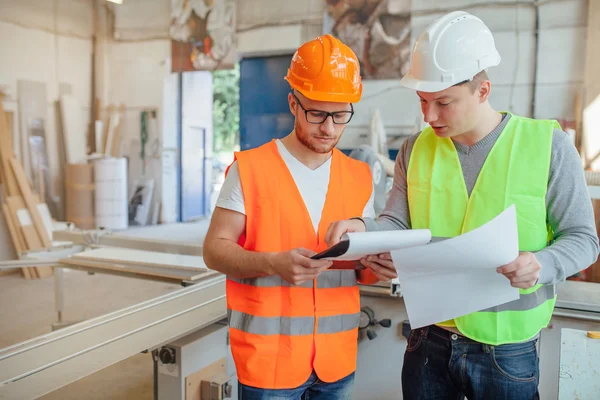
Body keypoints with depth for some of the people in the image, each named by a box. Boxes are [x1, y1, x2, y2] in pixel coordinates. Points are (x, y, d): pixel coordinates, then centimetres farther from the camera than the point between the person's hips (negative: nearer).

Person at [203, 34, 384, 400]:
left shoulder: (360, 177, 3)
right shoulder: (250, 169, -10)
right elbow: (215, 250, -9)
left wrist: (377, 266, -14)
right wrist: (273, 263, -25)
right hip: (267, 357, -4)